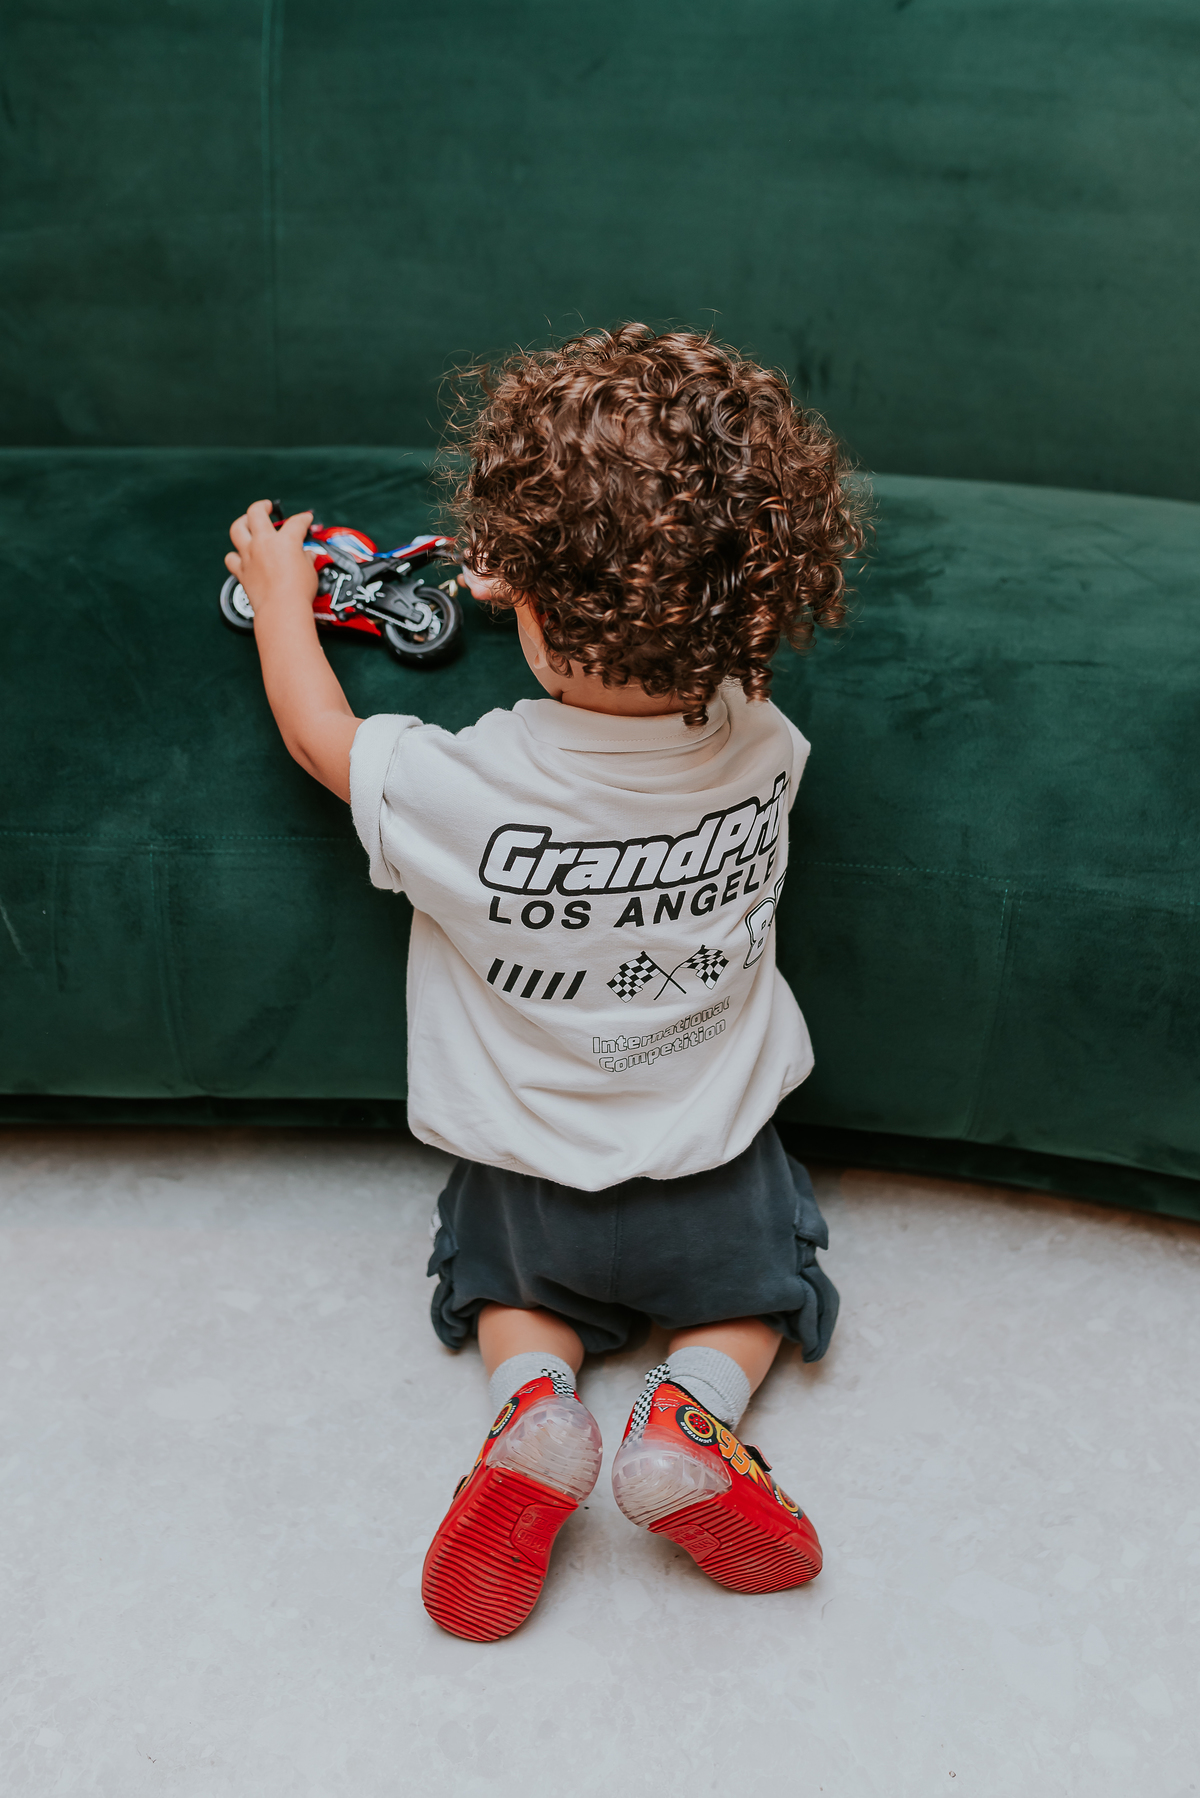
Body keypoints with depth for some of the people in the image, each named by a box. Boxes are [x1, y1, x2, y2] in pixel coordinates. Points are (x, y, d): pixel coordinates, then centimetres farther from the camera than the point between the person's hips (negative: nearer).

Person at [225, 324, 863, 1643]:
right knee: (760, 1278, 33)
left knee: (511, 1279, 33)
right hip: (718, 1178, 1)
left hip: (531, 1193, -1)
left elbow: (321, 735, -7)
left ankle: (535, 1400, 2)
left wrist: (278, 588, 9)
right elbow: (682, 668, 4)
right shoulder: (762, 747, -23)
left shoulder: (463, 790, -31)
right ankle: (693, 1412, 3)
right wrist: (549, 588, 12)